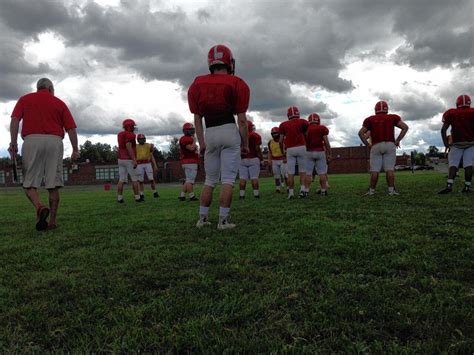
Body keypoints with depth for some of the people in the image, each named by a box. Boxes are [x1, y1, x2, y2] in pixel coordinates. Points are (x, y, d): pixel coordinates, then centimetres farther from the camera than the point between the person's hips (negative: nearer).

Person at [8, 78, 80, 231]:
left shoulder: (25, 99, 17)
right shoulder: (59, 103, 17)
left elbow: (15, 120, 1)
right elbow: (71, 128, 8)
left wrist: (13, 142, -3)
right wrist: (75, 149, 9)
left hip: (32, 140, 0)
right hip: (55, 141, 1)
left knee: (29, 182, 4)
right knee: (53, 184, 3)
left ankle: (40, 206, -23)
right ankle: (52, 221, 5)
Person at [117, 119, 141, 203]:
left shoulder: (120, 135, 14)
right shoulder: (129, 135, -13)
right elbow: (128, 147, -22)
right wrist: (134, 160, -25)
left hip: (121, 159, 7)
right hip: (129, 160, -7)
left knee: (122, 179, 6)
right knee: (134, 179, 1)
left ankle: (119, 198, 2)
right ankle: (137, 197, 3)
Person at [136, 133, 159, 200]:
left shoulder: (149, 145, 7)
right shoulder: (135, 147, 6)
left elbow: (152, 156, 8)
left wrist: (155, 165, 0)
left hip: (148, 164, 0)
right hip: (139, 165, 0)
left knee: (151, 179, -5)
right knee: (140, 181, 2)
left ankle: (155, 193, 8)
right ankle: (142, 195, 10)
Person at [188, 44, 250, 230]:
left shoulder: (198, 84, 9)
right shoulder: (237, 84, -2)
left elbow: (197, 118, 10)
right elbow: (242, 119, -2)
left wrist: (201, 142, 16)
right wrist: (245, 143, 6)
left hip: (209, 134, 4)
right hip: (230, 131, -3)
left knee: (210, 180, 15)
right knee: (228, 180, 1)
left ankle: (202, 218, 18)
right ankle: (223, 220, 1)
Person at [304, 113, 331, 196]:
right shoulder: (322, 128, -1)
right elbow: (326, 142, -3)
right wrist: (329, 154, 5)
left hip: (309, 152, 1)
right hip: (320, 152, 0)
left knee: (308, 173, 4)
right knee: (322, 173, 6)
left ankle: (306, 191, 0)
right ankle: (323, 190, 10)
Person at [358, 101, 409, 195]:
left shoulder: (370, 119, 9)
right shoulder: (392, 117, 9)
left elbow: (361, 133, 3)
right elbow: (405, 127, 3)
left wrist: (367, 144, 8)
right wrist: (397, 140, 5)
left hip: (376, 146, 0)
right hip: (390, 145, 0)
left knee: (375, 170, 2)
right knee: (389, 169, 0)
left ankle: (371, 190, 4)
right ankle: (391, 190, -1)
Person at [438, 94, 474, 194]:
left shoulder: (451, 113, 0)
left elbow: (443, 129, -3)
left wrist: (446, 143, 2)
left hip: (456, 143, 0)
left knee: (453, 164, 1)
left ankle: (449, 185, -15)